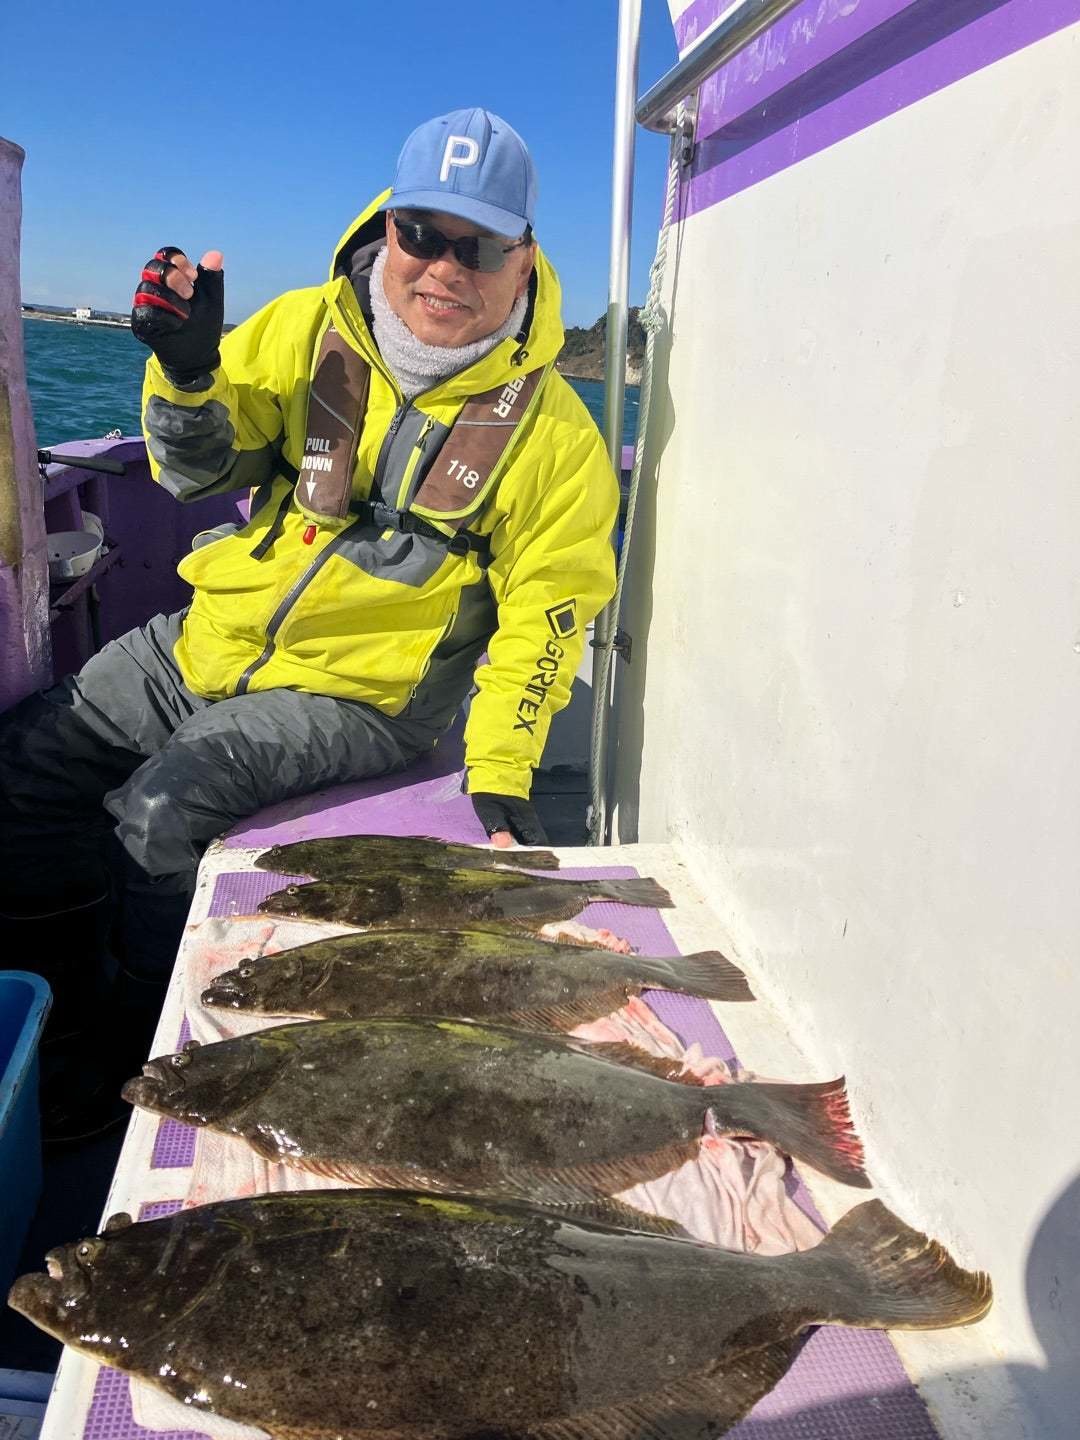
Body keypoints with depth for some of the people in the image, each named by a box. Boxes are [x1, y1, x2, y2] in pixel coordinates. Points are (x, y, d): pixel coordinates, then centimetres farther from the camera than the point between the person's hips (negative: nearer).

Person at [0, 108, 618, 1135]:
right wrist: (187, 370, -20)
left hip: (352, 694, -5)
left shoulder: (549, 429, -10)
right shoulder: (307, 330, -1)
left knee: (161, 809, -24)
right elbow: (194, 469, 2)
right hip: (206, 643, 5)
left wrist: (500, 780, -16)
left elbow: (540, 613, -8)